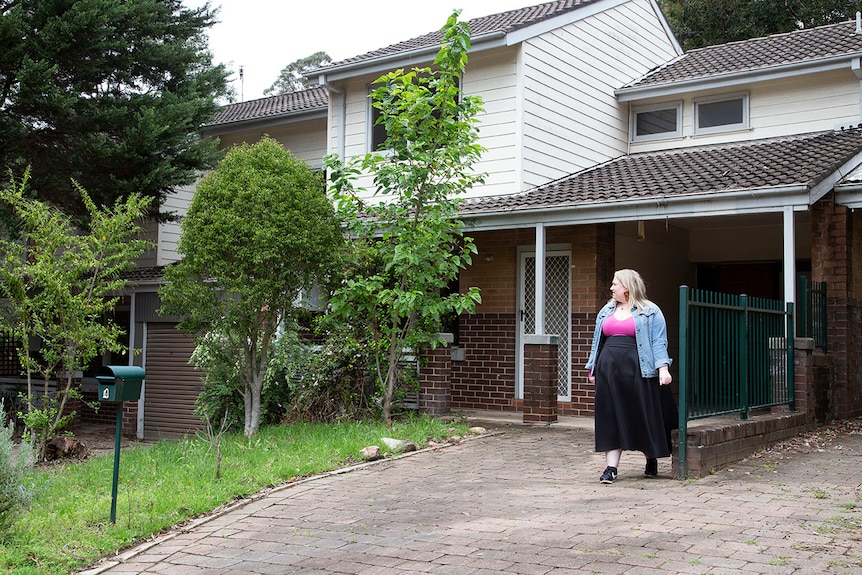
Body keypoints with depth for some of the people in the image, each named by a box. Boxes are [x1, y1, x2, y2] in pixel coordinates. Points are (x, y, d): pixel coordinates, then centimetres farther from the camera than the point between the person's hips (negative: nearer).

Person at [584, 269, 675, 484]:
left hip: (638, 371, -4)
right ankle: (611, 468, 3)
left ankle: (651, 460, 26)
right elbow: (597, 342, 21)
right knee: (611, 418, 1)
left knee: (644, 416, 4)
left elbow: (659, 342, -3)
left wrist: (663, 368, -14)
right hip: (609, 370, 4)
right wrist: (592, 368, 17)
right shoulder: (606, 311, 17)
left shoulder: (650, 312, 2)